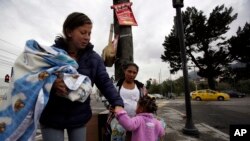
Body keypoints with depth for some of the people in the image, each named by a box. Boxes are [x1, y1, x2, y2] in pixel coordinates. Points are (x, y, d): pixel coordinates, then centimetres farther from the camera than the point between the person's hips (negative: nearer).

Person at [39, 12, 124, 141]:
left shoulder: (93, 57, -6)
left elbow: (105, 82, -10)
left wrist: (117, 103, -24)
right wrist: (51, 83, -28)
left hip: (79, 117, 2)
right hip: (51, 117, -1)